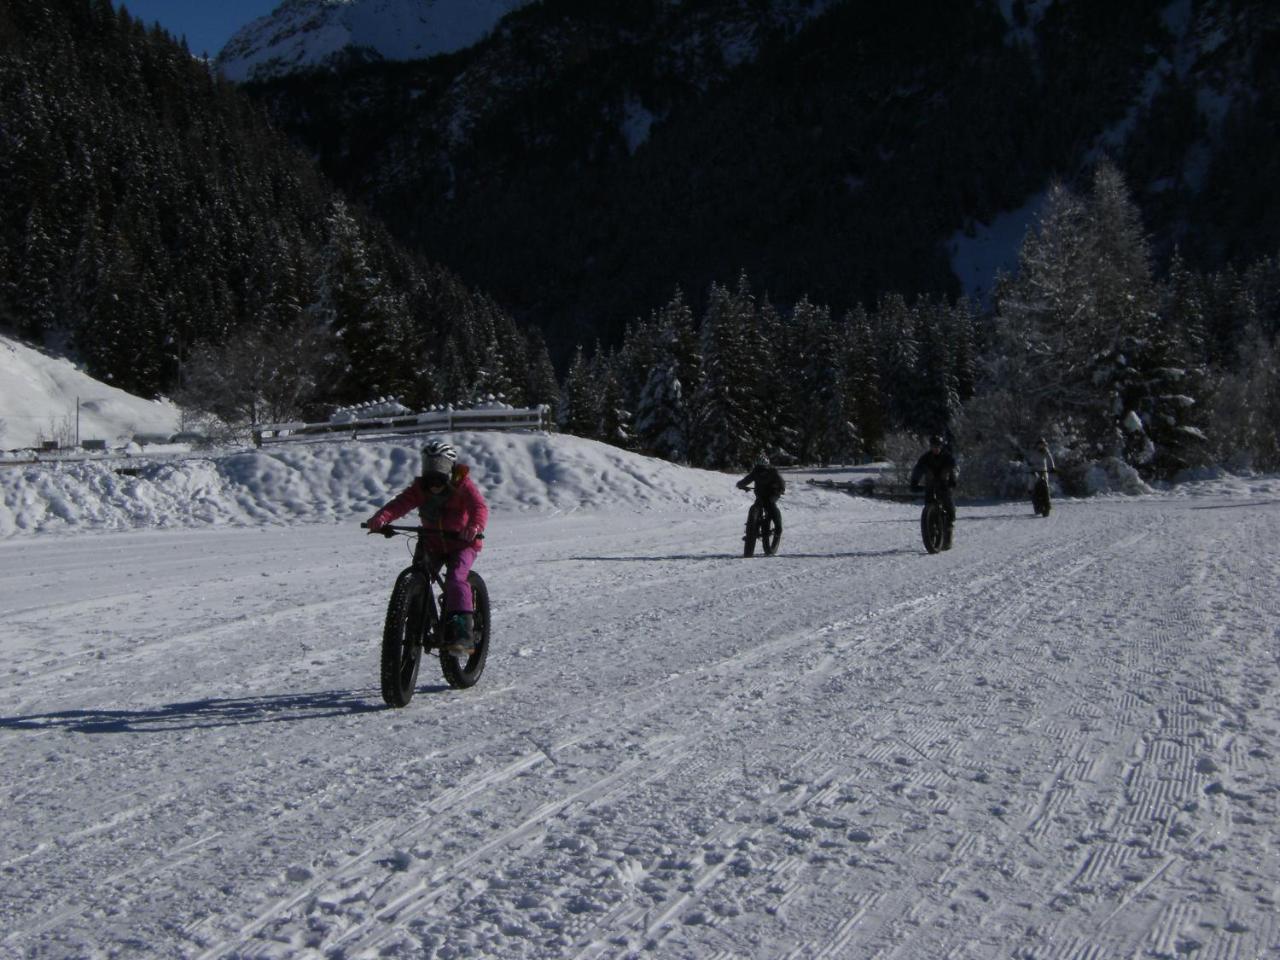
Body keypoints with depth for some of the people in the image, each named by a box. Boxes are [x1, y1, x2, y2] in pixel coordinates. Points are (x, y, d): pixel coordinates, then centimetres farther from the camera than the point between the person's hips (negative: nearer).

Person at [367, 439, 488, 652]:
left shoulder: (463, 485, -12)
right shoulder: (420, 487, -3)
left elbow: (480, 506, -28)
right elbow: (400, 503, -19)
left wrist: (474, 526, -51)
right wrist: (381, 519, -39)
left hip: (462, 543, -4)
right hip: (432, 543, 5)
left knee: (455, 579, -25)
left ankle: (462, 633, -28)